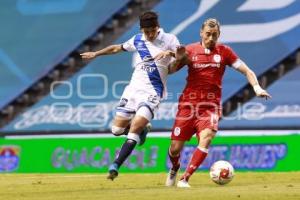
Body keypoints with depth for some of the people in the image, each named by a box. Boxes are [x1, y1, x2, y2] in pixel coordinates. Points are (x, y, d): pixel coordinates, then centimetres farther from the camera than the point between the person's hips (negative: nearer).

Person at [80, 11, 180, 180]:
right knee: (117, 129, 2)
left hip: (152, 92, -5)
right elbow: (118, 48, 25)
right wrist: (96, 54, 33)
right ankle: (142, 128, 31)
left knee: (134, 129, -19)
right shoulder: (137, 40, 9)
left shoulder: (169, 40, -2)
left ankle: (115, 166, -18)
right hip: (133, 89, 5)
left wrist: (171, 53, -28)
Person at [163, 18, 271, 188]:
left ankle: (185, 179, -20)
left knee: (206, 138, -27)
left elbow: (247, 71, 5)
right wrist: (178, 59, -12)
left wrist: (257, 88, -12)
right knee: (175, 148, -1)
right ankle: (175, 168, 36)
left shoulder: (224, 51, 4)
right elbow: (169, 71, 8)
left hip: (211, 105, -1)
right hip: (188, 103, 1)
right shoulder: (190, 50, 4)